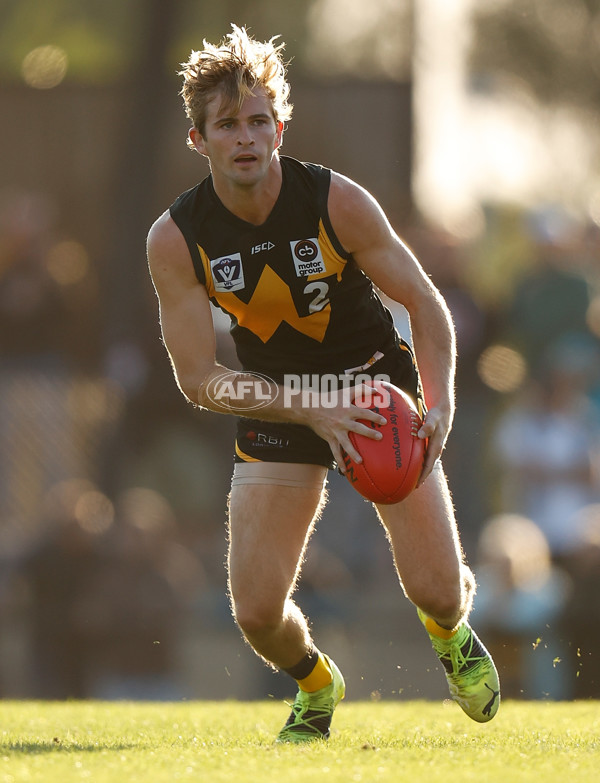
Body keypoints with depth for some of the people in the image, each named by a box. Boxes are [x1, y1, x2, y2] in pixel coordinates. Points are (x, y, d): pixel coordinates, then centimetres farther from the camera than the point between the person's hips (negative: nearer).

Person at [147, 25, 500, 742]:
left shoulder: (337, 201, -20)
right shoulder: (175, 240, -17)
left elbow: (425, 303, -10)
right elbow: (199, 378, -14)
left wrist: (438, 406, -26)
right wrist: (311, 410, -27)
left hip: (376, 381, -1)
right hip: (275, 401, 1)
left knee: (436, 592, -9)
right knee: (258, 611, -12)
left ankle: (451, 632, 32)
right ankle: (316, 688, 25)